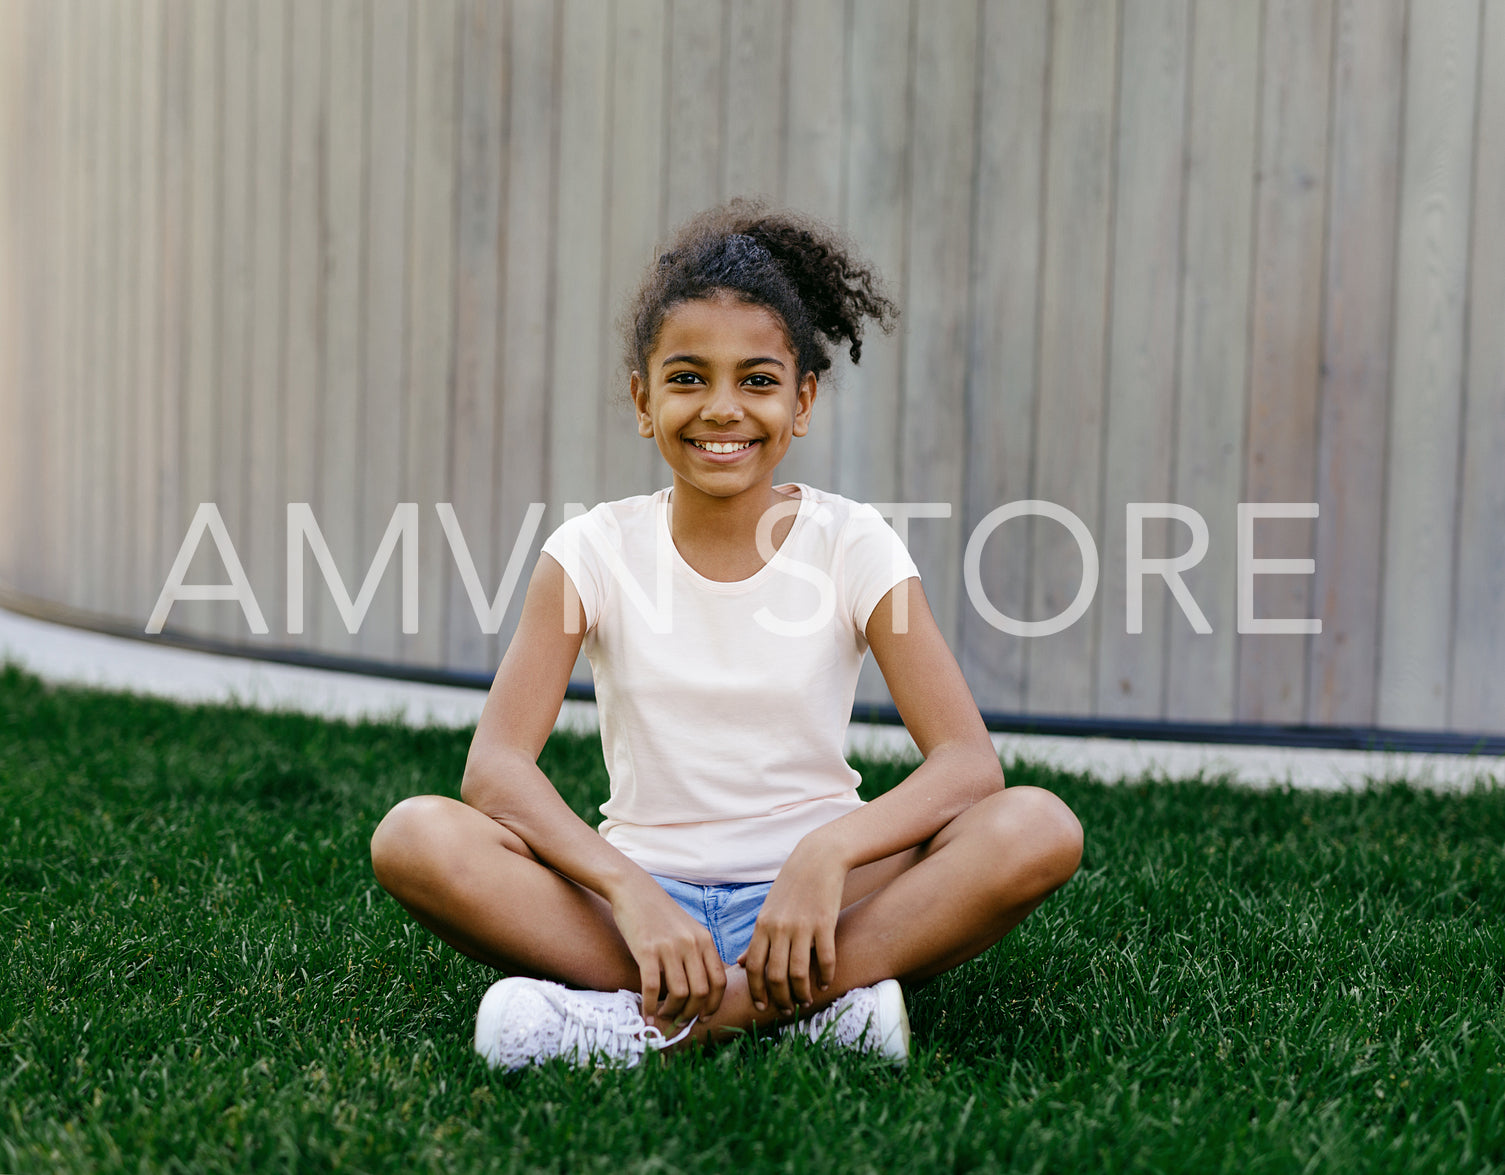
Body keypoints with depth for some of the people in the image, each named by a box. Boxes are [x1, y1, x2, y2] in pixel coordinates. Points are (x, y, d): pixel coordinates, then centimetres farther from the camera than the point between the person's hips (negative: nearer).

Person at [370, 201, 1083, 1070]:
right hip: (640, 895, 0)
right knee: (415, 837, -26)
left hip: (810, 900, 0)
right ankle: (806, 1007, -28)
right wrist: (628, 891, -29)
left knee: (1040, 828, -26)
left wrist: (829, 852, -30)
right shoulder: (596, 550, -1)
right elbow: (495, 764, -12)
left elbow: (969, 761, -11)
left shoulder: (854, 545, -2)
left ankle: (652, 1021, -29)